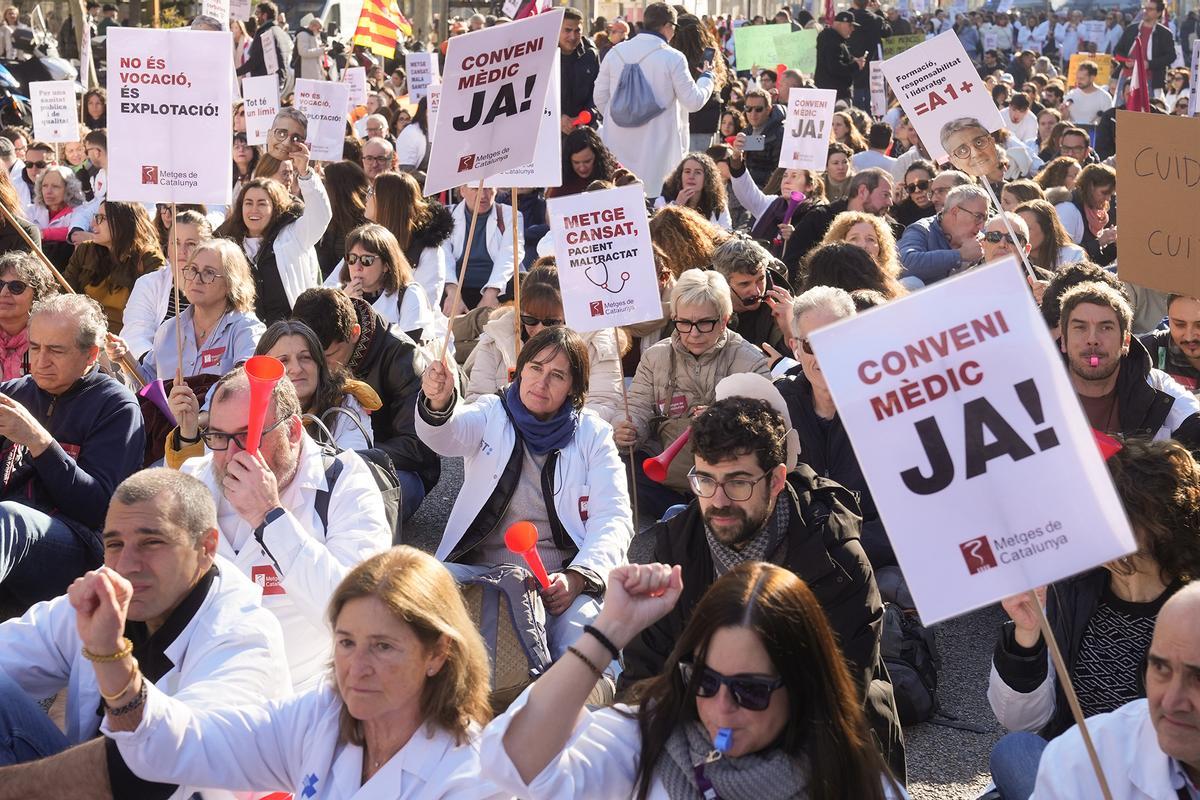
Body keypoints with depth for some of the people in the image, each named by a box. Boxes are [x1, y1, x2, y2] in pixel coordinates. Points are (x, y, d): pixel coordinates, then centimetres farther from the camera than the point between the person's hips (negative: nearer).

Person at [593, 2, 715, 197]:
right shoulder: (672, 58, -10)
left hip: (617, 145, 4)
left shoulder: (616, 52, 2)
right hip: (656, 148, -4)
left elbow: (599, 97, 8)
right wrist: (707, 76, 12)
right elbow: (694, 101, -6)